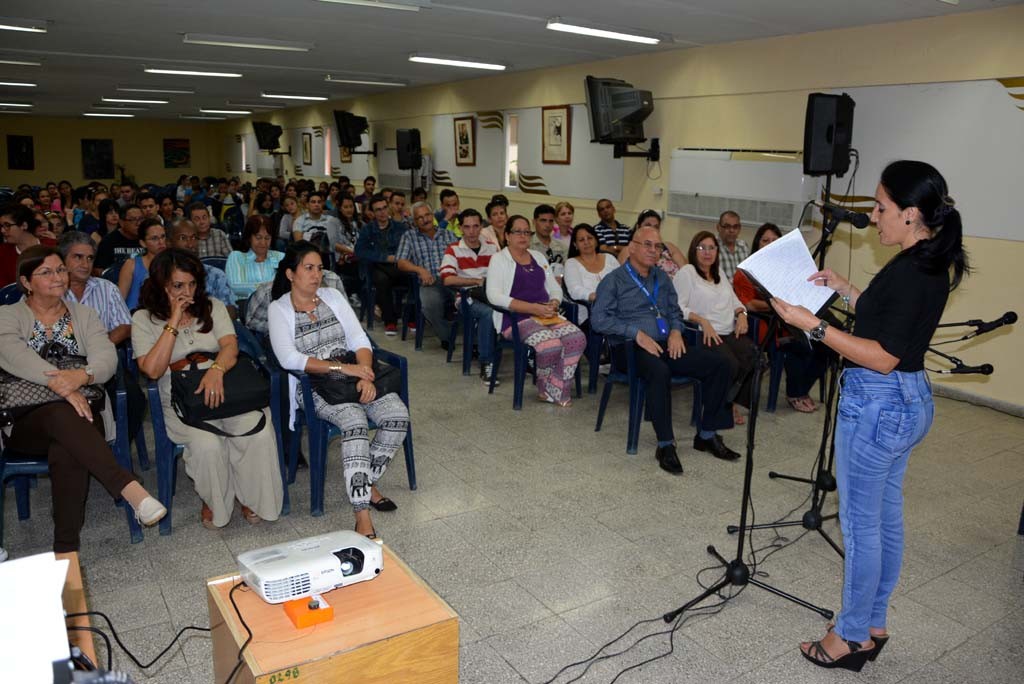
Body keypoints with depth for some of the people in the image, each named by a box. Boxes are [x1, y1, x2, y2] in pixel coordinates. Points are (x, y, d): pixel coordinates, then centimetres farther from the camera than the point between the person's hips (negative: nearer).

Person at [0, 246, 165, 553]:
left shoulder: (84, 315, 16)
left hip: (81, 415, 1)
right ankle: (130, 489, -48)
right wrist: (61, 385, -30)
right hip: (26, 421, -1)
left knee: (66, 451, -33)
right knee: (61, 415, -37)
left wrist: (83, 375, -26)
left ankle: (66, 549, -31)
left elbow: (107, 357, -1)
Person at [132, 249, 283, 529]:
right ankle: (213, 502, -2)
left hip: (225, 389, 2)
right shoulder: (144, 319, 5)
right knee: (207, 444, -32)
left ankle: (250, 496, -3)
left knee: (259, 432, -27)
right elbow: (152, 370, -9)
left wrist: (217, 370, -28)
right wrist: (174, 322, -10)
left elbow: (230, 345, -5)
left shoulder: (213, 307, 11)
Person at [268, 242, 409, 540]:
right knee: (355, 421, -34)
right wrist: (343, 367, -18)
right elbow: (288, 358, -13)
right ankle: (363, 518, -32)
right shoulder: (279, 309, 1)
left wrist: (365, 375, -13)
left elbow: (360, 340, 6)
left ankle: (368, 482, 2)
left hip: (353, 374, 5)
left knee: (398, 415, -21)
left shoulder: (333, 296, 13)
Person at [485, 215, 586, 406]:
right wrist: (533, 308, -18)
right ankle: (545, 387, 0)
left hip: (547, 315, 6)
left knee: (578, 338, -23)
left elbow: (555, 288, 22)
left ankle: (557, 390, -8)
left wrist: (553, 304, -4)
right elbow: (494, 295, -12)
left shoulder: (538, 257, 22)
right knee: (551, 345, -32)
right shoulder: (499, 259, 2)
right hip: (516, 318, -6)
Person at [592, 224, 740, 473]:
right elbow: (598, 319, -8)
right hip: (631, 349, -6)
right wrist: (637, 333, -17)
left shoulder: (662, 278, 21)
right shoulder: (615, 280, 2)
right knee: (660, 372, -39)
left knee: (718, 364, -13)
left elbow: (675, 311, 27)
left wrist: (676, 331, 3)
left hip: (666, 345, 6)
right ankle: (665, 445, -30)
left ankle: (707, 434, -4)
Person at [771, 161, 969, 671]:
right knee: (886, 519, 18)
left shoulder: (910, 270, -22)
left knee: (860, 523, 3)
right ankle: (872, 626, 32)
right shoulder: (931, 265, 8)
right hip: (909, 400, 10)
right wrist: (845, 291, 14)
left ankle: (851, 637, 18)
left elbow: (883, 357, -24)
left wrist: (813, 325, -25)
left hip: (878, 404, -10)